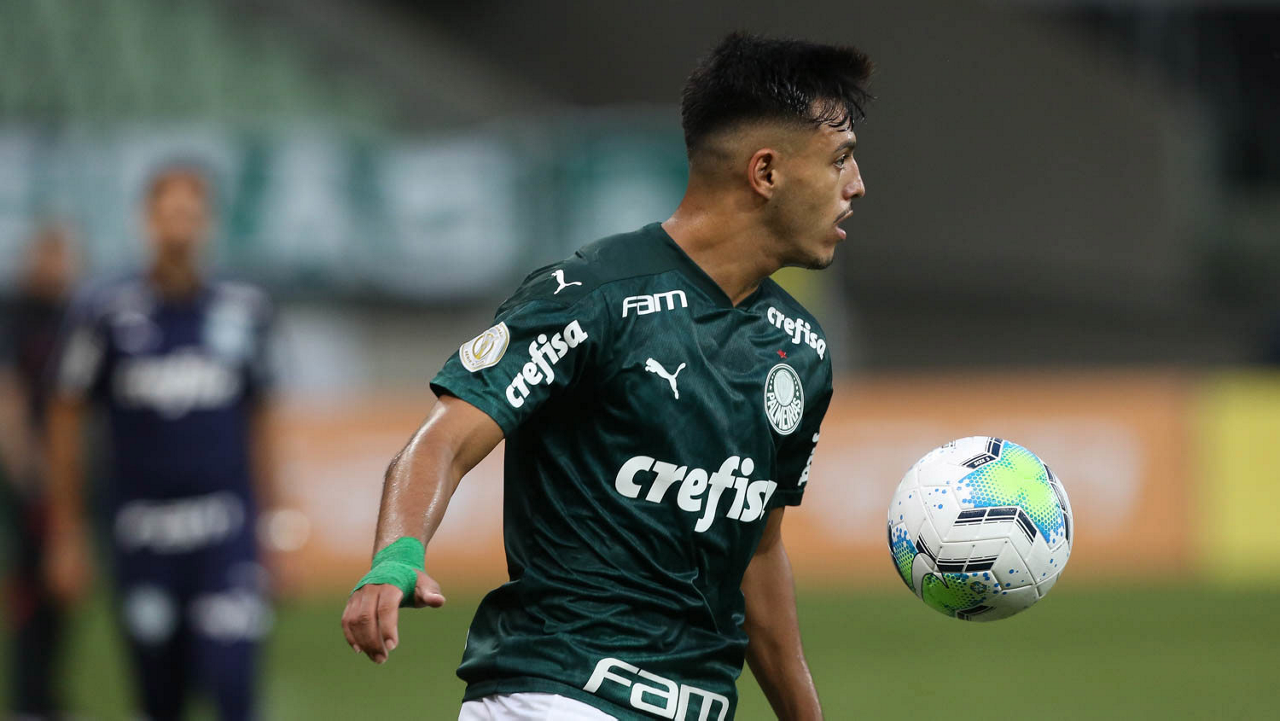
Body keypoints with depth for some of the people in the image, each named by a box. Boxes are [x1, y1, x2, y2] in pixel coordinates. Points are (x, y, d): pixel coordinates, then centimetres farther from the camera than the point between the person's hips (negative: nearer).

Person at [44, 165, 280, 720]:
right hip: (143, 538, 0)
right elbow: (65, 424, 5)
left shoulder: (242, 311, 5)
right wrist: (66, 536, 3)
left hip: (226, 534, 0)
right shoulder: (107, 312, -1)